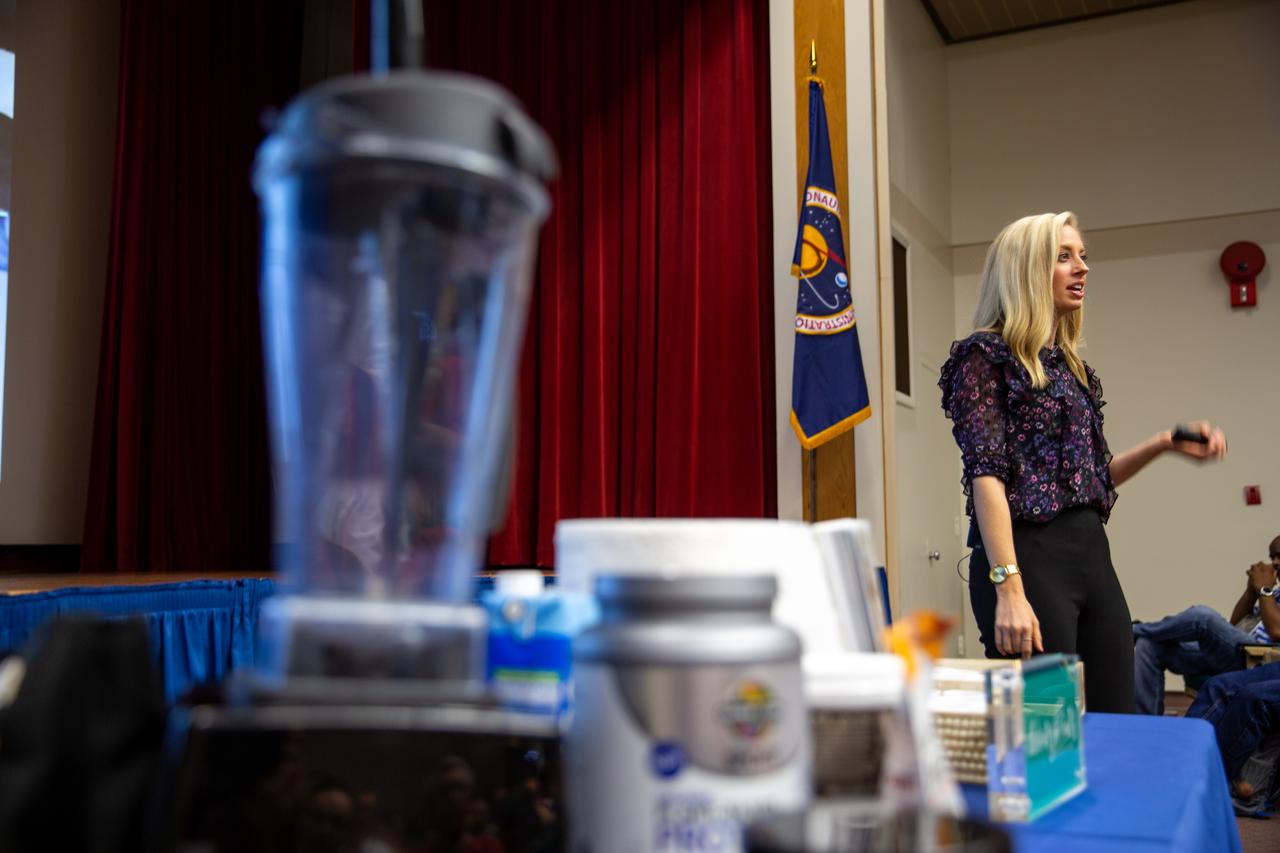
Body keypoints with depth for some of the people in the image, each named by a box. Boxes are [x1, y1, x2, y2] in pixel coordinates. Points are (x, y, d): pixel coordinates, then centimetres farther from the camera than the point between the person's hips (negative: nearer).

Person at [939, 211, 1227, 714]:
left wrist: (1164, 445, 9)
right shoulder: (985, 355, -5)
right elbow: (986, 475, -15)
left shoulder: (1071, 366, 18)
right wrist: (1009, 591, -23)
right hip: (1029, 555, -8)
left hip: (1093, 554, 8)